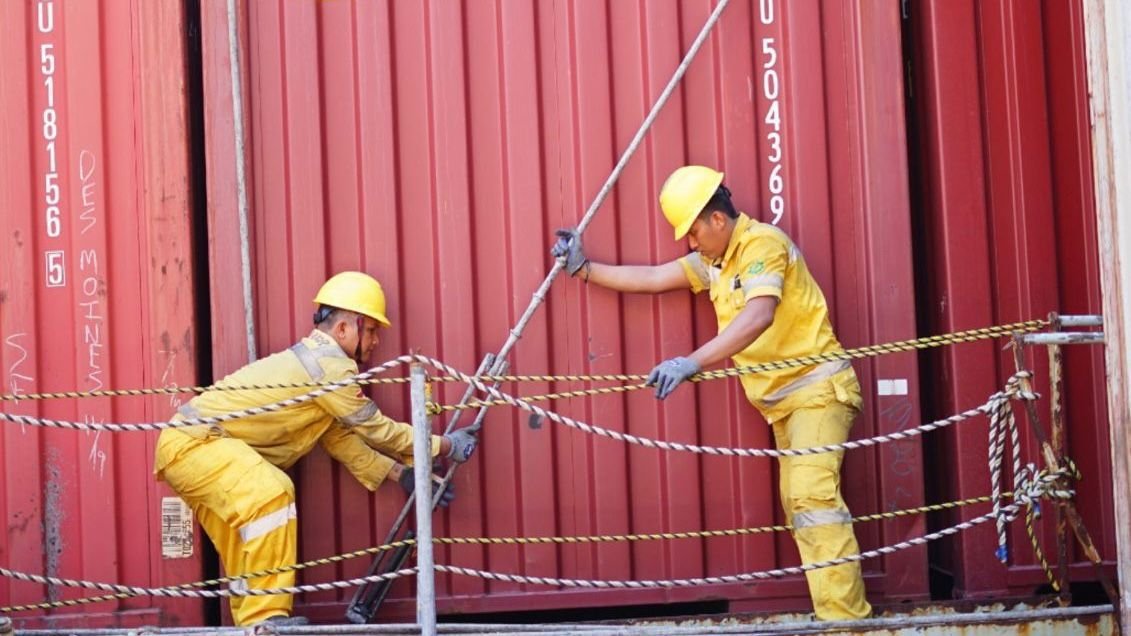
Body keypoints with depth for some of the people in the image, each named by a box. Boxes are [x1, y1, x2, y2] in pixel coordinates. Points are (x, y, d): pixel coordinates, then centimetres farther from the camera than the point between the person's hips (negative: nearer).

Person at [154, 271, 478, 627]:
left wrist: (402, 474, 14)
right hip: (191, 442, -12)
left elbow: (340, 438, 18)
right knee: (269, 492, -28)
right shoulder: (330, 364, -14)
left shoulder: (314, 361, 17)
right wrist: (445, 446, 1)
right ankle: (264, 618, -28)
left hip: (188, 443, 12)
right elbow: (378, 431, -9)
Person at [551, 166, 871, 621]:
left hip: (817, 388, -10)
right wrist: (584, 269, 15)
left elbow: (759, 316, -32)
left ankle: (844, 617, -23)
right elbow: (652, 279, 19)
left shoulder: (762, 243, -17)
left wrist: (692, 362, -39)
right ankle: (839, 611, 7)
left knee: (812, 494, -21)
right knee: (798, 505, 6)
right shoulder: (713, 262, 11)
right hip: (786, 400, 10)